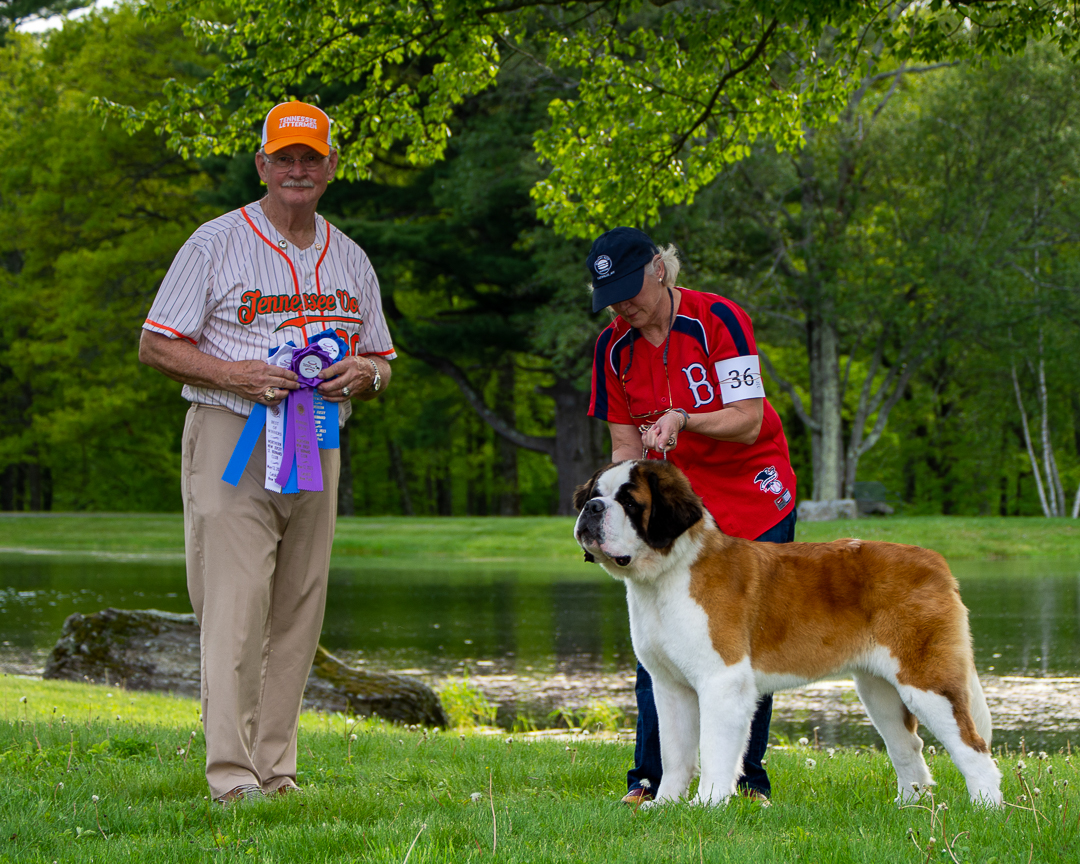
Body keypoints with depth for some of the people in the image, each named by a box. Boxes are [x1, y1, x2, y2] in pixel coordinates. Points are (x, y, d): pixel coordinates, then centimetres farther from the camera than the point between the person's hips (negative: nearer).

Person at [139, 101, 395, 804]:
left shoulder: (350, 261, 14)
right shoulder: (216, 245, 0)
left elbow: (383, 364, 20)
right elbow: (157, 345, -2)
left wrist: (364, 373, -5)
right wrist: (236, 375, -17)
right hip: (232, 436, -5)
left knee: (298, 613, 5)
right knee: (236, 608, -13)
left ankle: (275, 767, 11)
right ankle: (231, 773, -15)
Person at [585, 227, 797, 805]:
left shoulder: (717, 320, -16)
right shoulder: (614, 346, -3)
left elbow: (748, 421, -19)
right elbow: (625, 443, 2)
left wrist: (682, 419, -34)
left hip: (752, 495, -3)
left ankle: (749, 777, 7)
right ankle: (650, 778, -3)